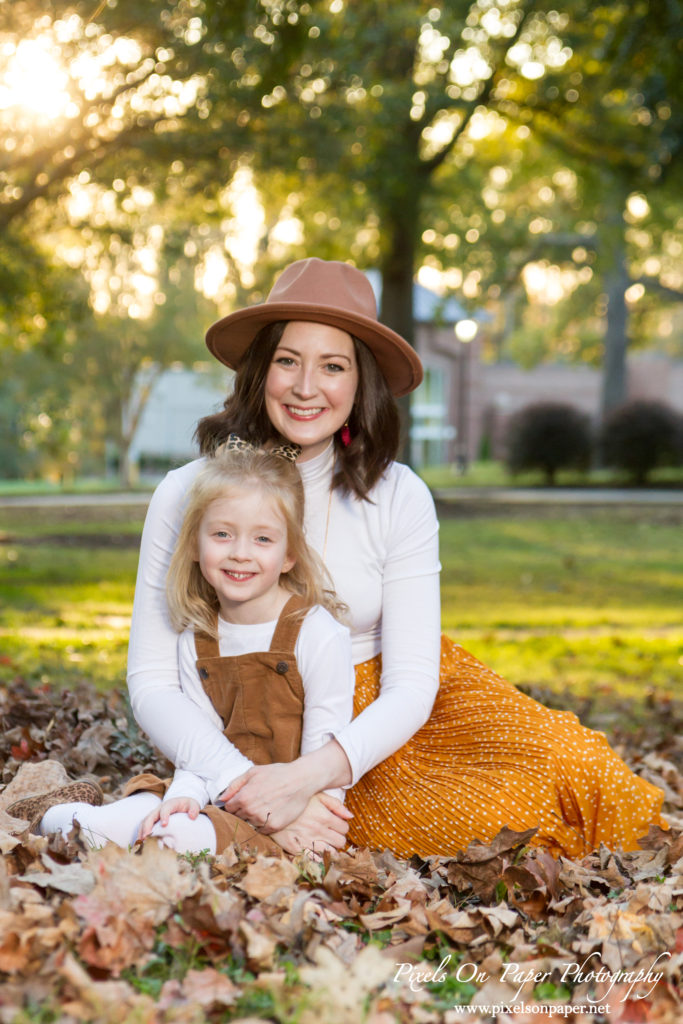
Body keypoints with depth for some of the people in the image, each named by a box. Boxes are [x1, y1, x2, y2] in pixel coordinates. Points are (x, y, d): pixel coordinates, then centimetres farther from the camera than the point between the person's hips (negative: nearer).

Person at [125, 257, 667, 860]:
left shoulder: (399, 498, -9)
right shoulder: (188, 495, -11)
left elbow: (411, 685, -13)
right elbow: (152, 683, -12)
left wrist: (309, 777, -31)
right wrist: (250, 793, -28)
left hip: (384, 716, 3)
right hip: (268, 737, -2)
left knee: (568, 768, -22)